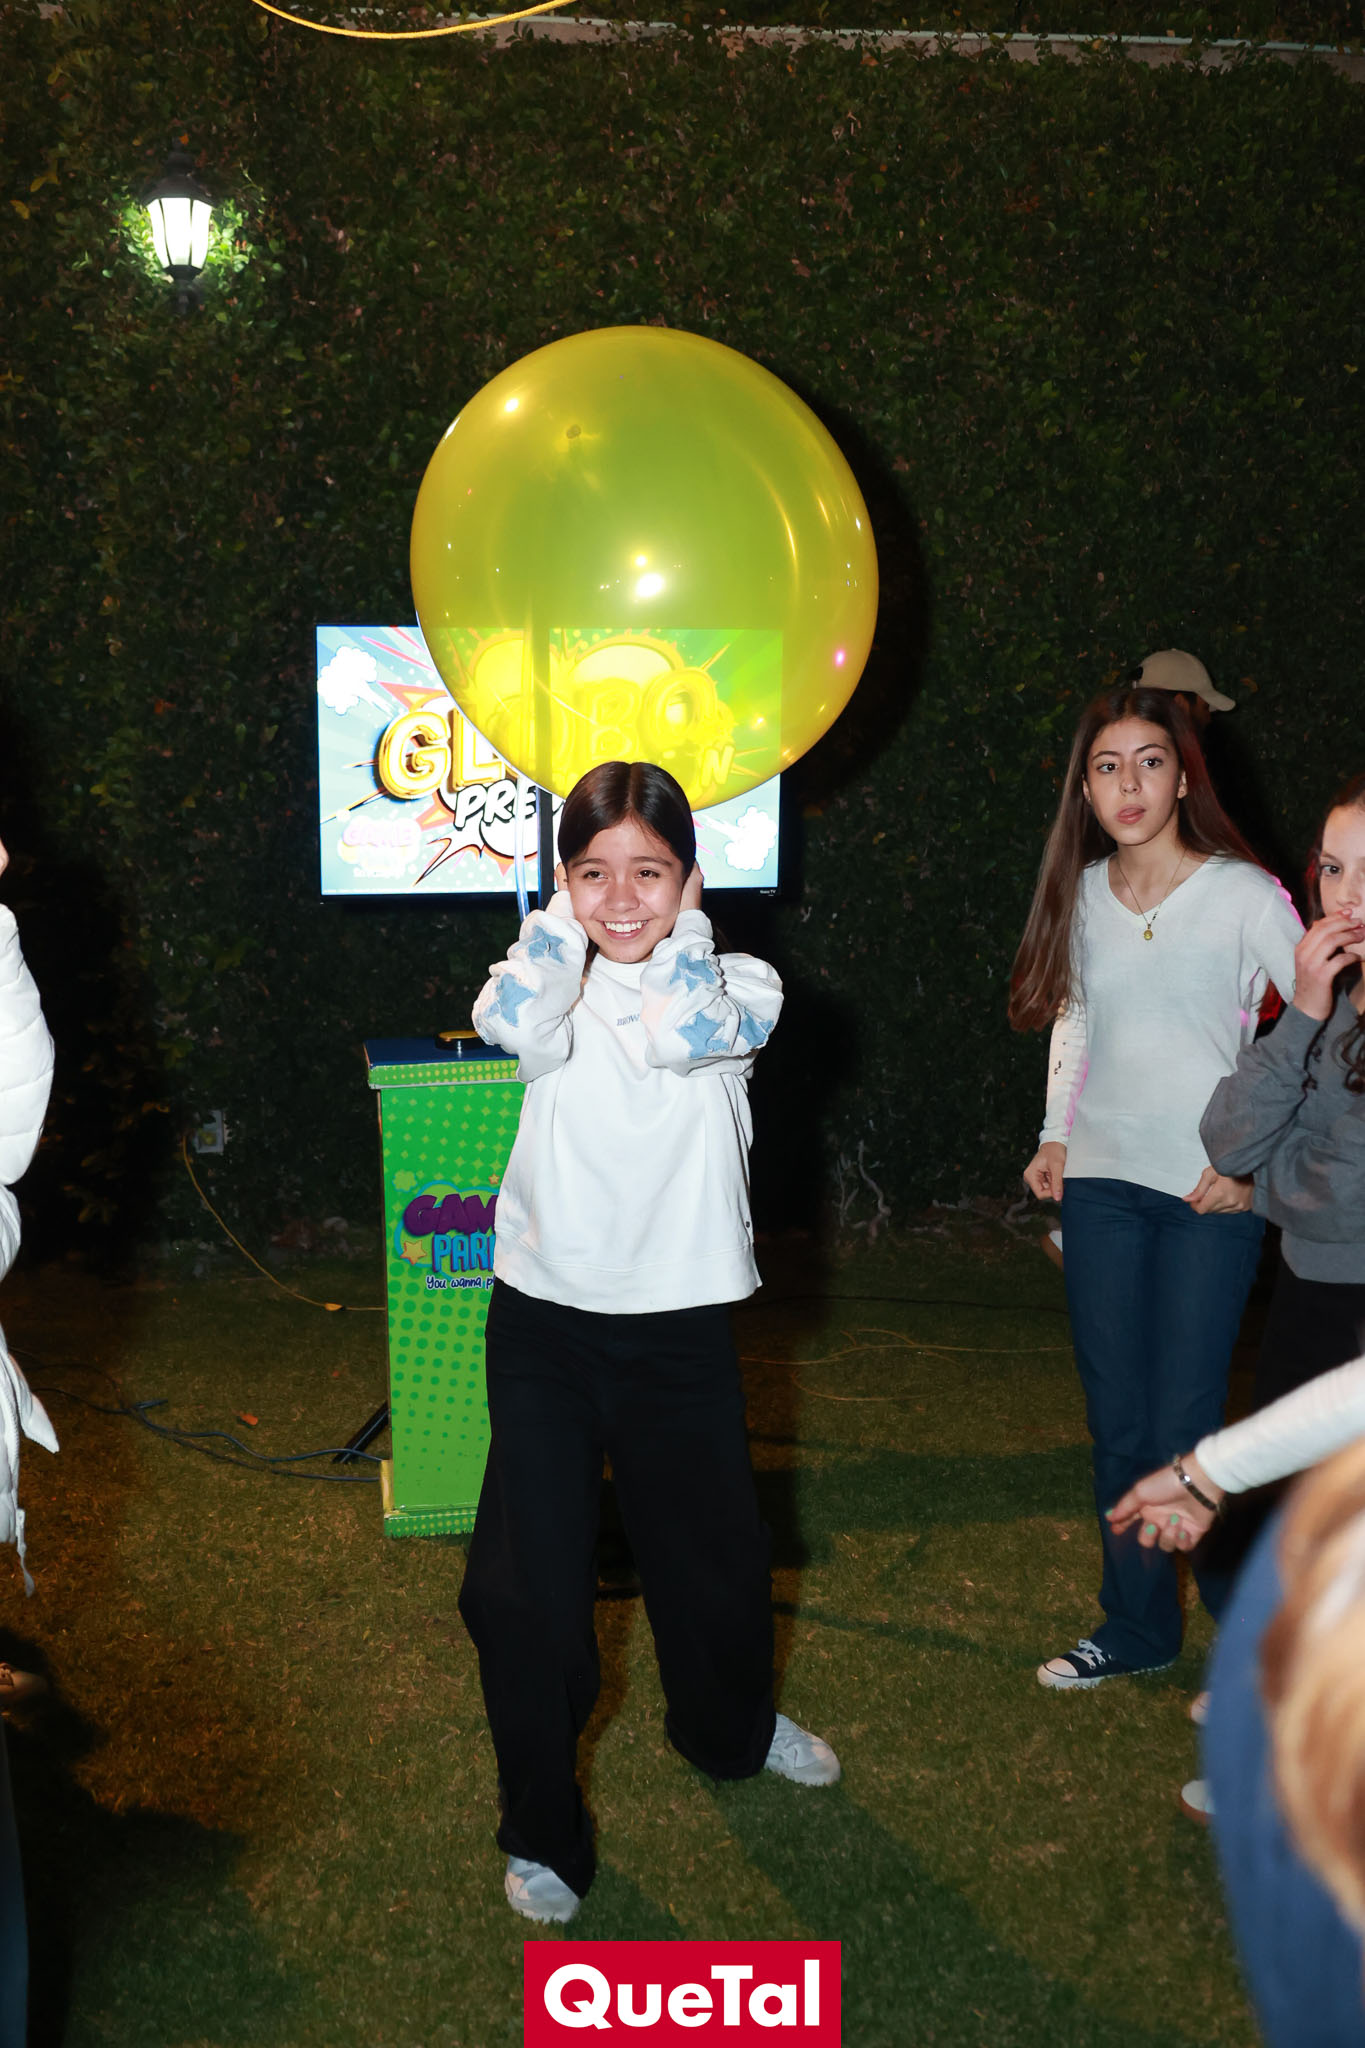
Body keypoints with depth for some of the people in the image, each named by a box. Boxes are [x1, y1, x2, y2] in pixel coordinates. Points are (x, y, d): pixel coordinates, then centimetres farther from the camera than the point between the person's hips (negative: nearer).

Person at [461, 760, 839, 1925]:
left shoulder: (739, 984, -2)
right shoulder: (554, 982, -2)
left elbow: (686, 1033, -26)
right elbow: (510, 1019, -27)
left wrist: (682, 919, -11)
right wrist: (569, 913, -13)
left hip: (681, 1324, 1)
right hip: (545, 1319, -1)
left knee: (716, 1551, 20)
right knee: (525, 1584, -2)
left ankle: (731, 1727, 51)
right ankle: (542, 1829, 18)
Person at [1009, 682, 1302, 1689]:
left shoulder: (1244, 894, -8)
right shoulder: (1082, 894, 6)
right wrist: (1056, 1134, 10)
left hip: (1209, 1193, -4)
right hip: (1102, 1183, 5)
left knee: (1182, 1429, -5)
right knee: (1117, 1425, 10)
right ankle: (1138, 1624, 26)